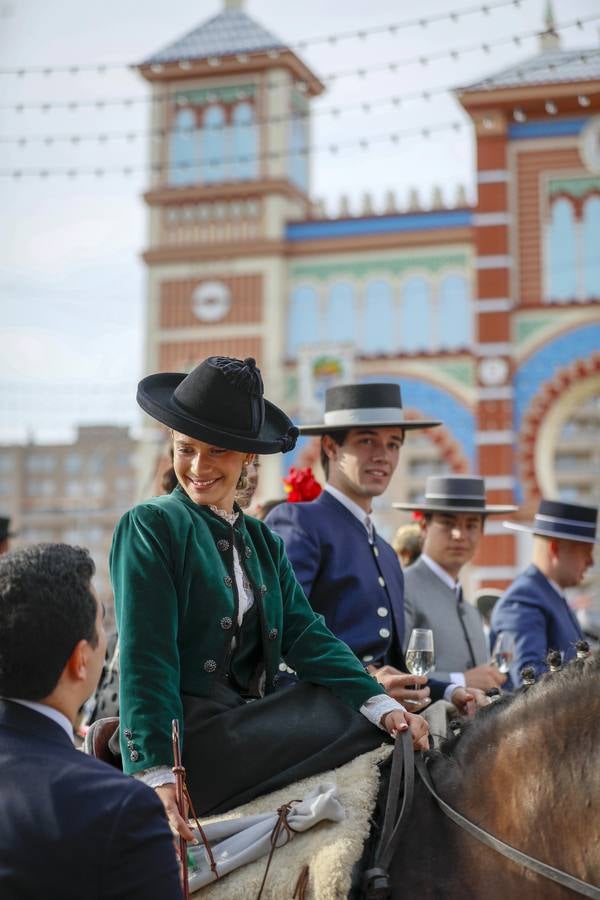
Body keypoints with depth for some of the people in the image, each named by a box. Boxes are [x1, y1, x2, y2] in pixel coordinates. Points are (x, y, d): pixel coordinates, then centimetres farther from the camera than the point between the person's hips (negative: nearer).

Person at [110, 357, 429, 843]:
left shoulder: (264, 542, 16)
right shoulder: (150, 526, -4)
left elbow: (306, 635, 3)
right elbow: (145, 661, -12)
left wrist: (382, 704, -12)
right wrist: (157, 775, -20)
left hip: (252, 725, 6)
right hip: (189, 741, -6)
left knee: (388, 727, -10)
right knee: (366, 734, -16)